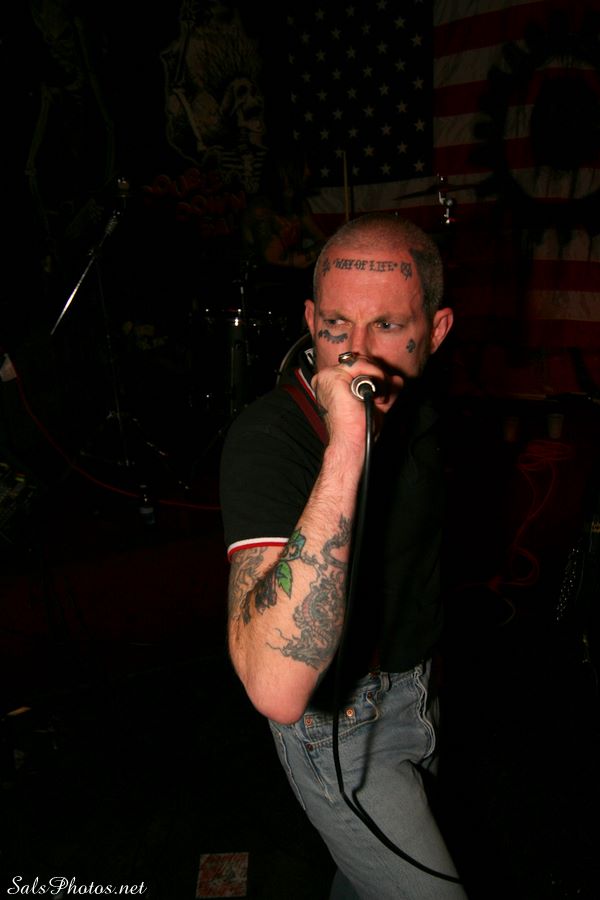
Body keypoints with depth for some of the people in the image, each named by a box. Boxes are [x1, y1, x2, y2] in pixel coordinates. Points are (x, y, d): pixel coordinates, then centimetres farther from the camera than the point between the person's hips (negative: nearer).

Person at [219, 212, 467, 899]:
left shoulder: (415, 399, -8)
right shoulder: (267, 437, -32)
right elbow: (277, 690, -45)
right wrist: (346, 450, -49)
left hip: (416, 683, 7)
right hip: (335, 716, -6)